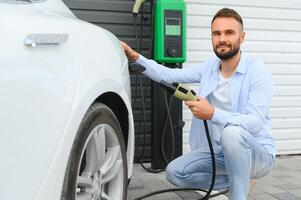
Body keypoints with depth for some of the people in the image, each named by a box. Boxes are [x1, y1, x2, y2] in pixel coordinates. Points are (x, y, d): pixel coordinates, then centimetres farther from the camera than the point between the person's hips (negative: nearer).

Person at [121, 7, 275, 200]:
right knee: (174, 172, -8)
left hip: (258, 153, -6)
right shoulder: (209, 67, 3)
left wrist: (212, 113, -39)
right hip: (219, 152, 6)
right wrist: (135, 57, -12)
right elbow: (167, 75, 0)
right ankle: (238, 181, 7)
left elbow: (255, 123, -27)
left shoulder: (257, 71, -16)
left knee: (233, 132, -38)